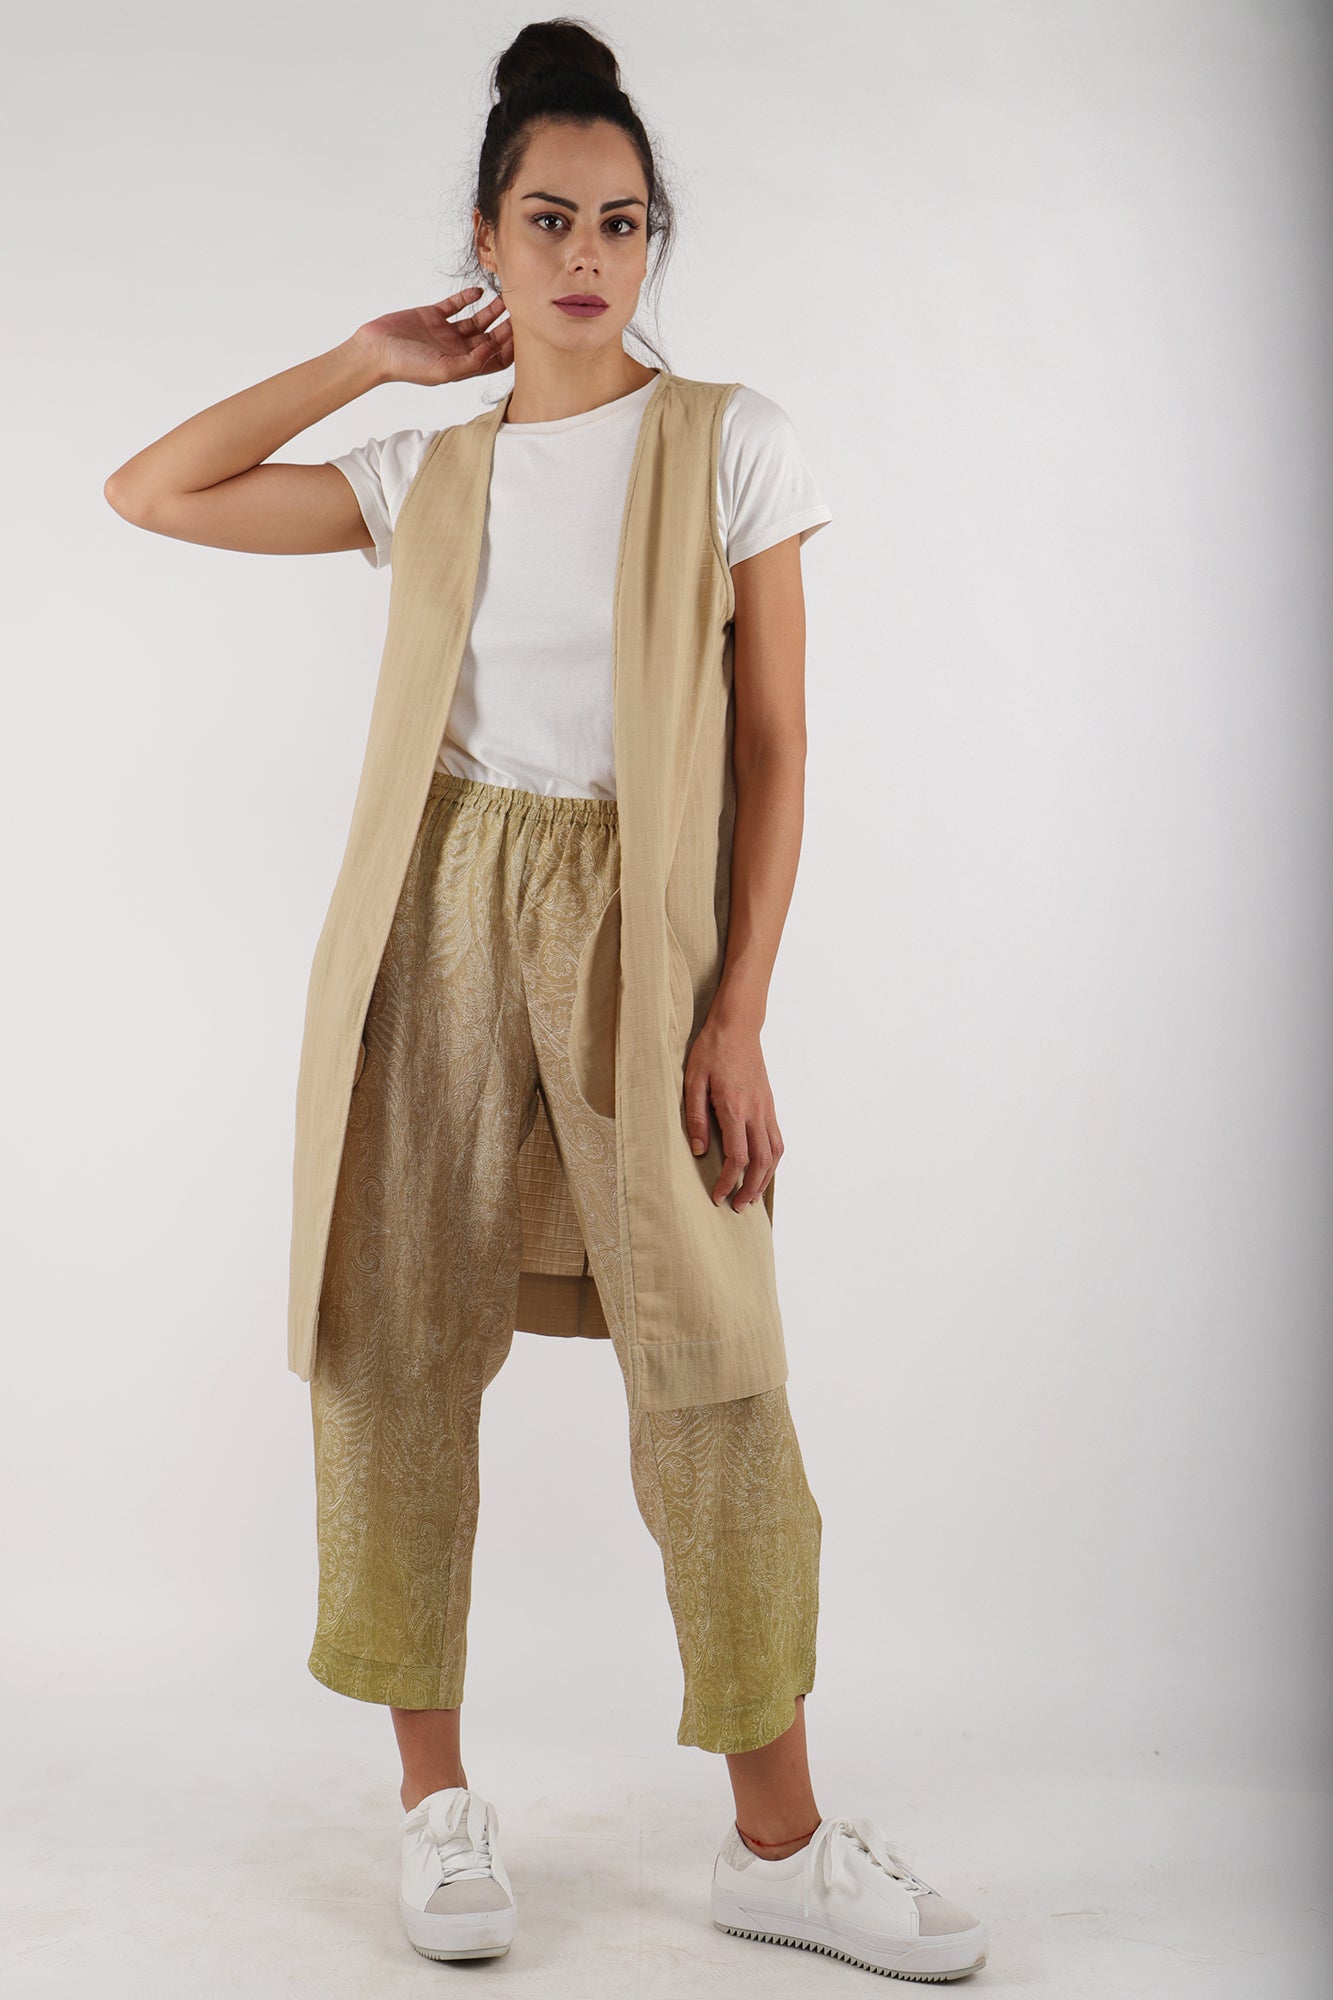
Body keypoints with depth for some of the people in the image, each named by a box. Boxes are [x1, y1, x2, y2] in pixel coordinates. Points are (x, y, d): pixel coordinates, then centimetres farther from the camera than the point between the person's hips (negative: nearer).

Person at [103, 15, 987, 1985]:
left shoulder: (731, 440, 1)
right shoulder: (430, 475, 9)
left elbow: (774, 745, -3)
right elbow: (153, 491, 13)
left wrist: (737, 1014, -10)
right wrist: (368, 357, 11)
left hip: (636, 922, -2)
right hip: (444, 915, 3)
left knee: (712, 1373, -3)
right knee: (406, 1346, 3)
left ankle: (778, 1840, 10)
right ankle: (439, 1799, 19)